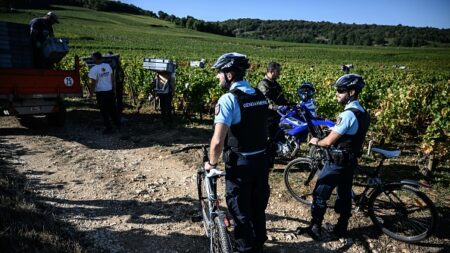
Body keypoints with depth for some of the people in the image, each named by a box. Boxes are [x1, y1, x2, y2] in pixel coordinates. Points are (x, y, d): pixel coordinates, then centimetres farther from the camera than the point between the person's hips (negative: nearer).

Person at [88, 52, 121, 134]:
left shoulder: (94, 69, -14)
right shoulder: (108, 66, 4)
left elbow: (93, 83, -14)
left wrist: (91, 92, -3)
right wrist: (114, 88, 17)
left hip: (100, 93, -5)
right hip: (110, 91, 5)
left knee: (104, 111, 4)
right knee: (112, 109, 17)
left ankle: (109, 128, 9)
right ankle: (118, 124, 25)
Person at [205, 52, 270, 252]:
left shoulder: (228, 99, -18)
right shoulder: (260, 96, 4)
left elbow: (218, 140, -24)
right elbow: (259, 127, 10)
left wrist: (211, 163, -7)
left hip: (240, 164, -7)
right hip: (262, 160, 7)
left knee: (240, 210, 11)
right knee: (258, 206, 23)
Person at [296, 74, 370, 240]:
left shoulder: (348, 114, -24)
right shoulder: (363, 113, 5)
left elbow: (329, 141, -22)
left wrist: (317, 142, -3)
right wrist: (334, 130, 13)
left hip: (337, 162, -9)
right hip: (350, 161, 9)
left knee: (320, 194, 3)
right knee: (345, 195, 17)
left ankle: (315, 228, 13)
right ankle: (341, 228, 30)